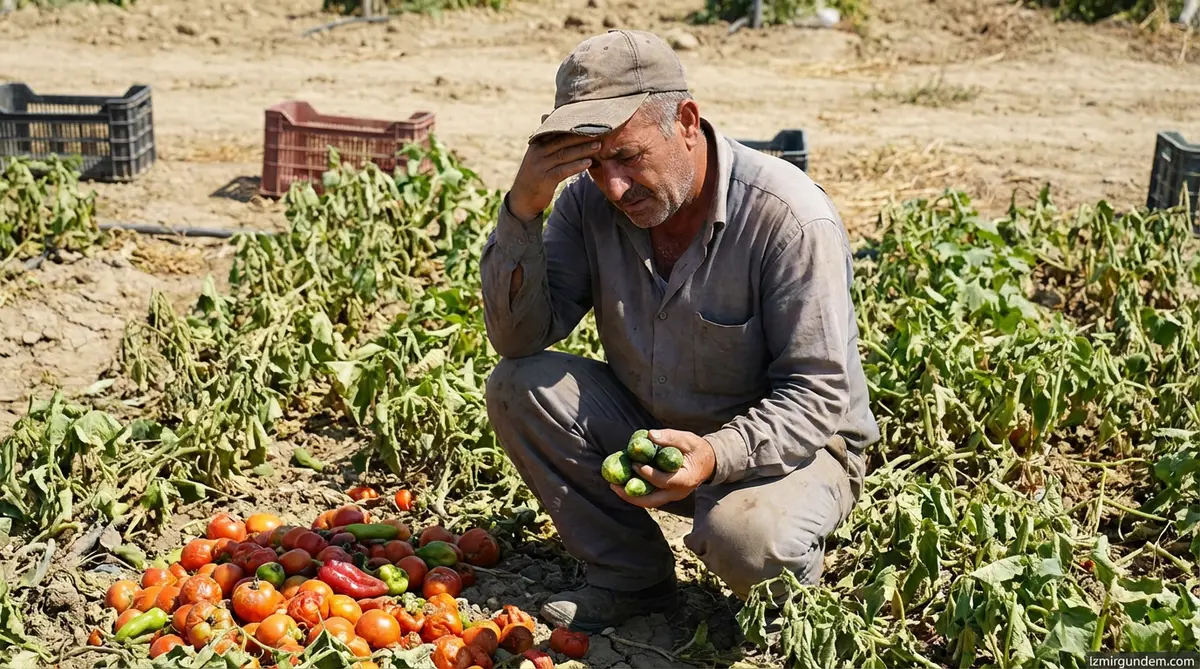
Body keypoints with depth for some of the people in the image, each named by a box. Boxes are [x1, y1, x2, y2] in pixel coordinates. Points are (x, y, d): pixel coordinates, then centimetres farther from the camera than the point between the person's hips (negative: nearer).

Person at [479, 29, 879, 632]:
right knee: (518, 384, -14)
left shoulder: (789, 218, -25)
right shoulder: (589, 200, -10)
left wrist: (717, 455, -40)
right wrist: (523, 209, -26)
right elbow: (518, 337, -12)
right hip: (651, 431, 5)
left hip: (787, 445, -5)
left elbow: (819, 395, -22)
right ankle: (632, 577, -1)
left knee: (743, 537, -37)